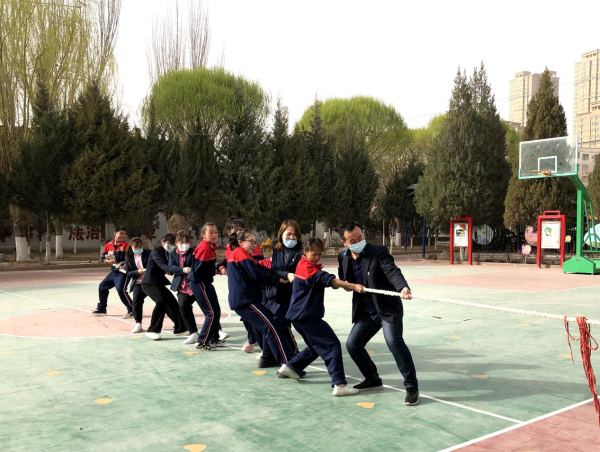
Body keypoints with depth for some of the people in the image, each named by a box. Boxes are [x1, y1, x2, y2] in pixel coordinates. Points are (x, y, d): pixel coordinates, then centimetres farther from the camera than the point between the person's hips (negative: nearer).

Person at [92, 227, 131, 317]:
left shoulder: (126, 245, -10)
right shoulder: (108, 245, 6)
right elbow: (104, 258, 10)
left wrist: (125, 266, -27)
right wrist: (109, 261, -11)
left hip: (123, 272, -7)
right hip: (113, 271, 7)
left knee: (121, 289, -22)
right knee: (102, 287, 16)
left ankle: (131, 310, -12)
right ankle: (101, 308, 34)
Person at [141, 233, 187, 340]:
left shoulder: (167, 253, 14)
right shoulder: (156, 251, -14)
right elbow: (162, 265, -32)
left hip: (159, 283, 9)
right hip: (149, 283, -9)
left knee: (172, 303, 7)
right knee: (162, 301, -27)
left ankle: (179, 328, 19)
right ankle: (153, 330, -21)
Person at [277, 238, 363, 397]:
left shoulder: (310, 265, 17)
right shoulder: (306, 267, -15)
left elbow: (323, 280, 14)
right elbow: (327, 279, -28)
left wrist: (344, 285, -5)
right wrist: (352, 286, -38)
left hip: (299, 315, 10)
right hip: (307, 316, -10)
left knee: (316, 347, 24)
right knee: (333, 345, -11)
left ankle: (289, 368, 33)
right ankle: (339, 385, -14)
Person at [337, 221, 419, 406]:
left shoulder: (379, 251, -15)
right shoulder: (343, 257, 2)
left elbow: (392, 272, -30)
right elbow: (342, 279, 21)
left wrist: (403, 287, -49)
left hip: (388, 308, -6)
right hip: (365, 312, 7)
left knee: (394, 341, -24)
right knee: (352, 344, 7)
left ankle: (412, 387, -11)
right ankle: (373, 379, 30)